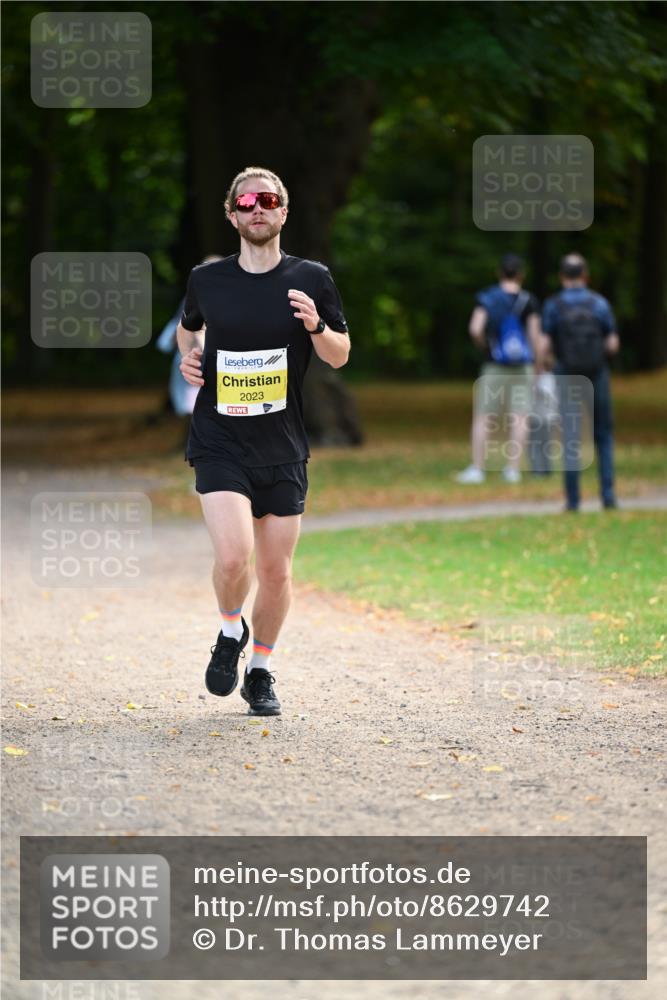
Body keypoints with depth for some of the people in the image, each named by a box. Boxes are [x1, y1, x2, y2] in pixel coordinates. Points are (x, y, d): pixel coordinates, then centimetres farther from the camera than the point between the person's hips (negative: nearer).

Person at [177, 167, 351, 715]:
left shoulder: (311, 279, 0)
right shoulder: (206, 280, 2)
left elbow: (340, 357, 6)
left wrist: (317, 326, -15)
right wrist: (188, 358, 3)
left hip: (282, 448, 1)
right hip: (220, 442, -1)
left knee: (276, 571, 5)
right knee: (233, 555, -20)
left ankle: (261, 671, 27)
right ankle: (231, 632, 11)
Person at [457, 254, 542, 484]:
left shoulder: (486, 297, -1)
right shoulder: (528, 301, -3)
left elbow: (475, 330, -12)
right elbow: (535, 336, -6)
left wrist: (485, 347, 7)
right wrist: (540, 366, 2)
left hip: (494, 367, 0)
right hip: (521, 367, 0)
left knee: (483, 418, 5)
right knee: (519, 418, 3)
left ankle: (477, 469, 1)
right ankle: (513, 469, 0)